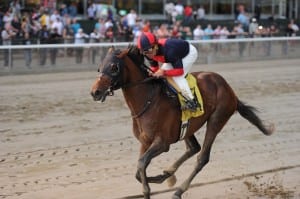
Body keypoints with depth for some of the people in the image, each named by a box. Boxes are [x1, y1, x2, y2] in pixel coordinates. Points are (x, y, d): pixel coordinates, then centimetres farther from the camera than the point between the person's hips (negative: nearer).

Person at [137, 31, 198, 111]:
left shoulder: (168, 51, -43)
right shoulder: (150, 54, -21)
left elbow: (180, 71, -37)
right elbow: (154, 67, -4)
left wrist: (164, 72, -43)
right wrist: (152, 72, -26)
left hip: (190, 52, -8)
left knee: (177, 77, -23)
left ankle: (191, 102, -16)